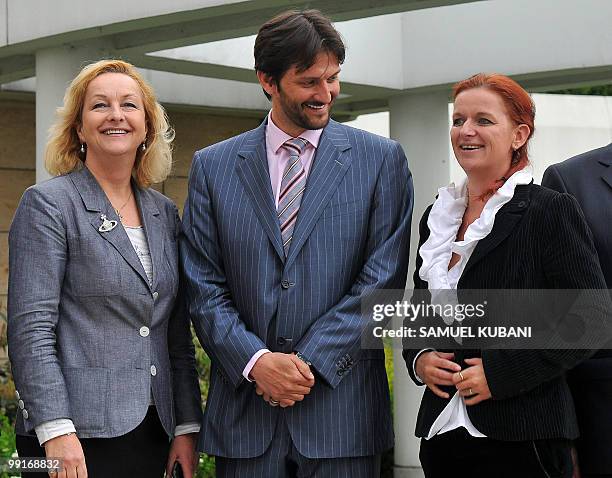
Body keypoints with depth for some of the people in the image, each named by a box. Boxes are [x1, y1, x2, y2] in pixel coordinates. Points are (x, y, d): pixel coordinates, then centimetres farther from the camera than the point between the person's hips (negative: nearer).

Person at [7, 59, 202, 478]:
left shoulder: (165, 214, 13)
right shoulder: (47, 205, -4)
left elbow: (178, 336, 14)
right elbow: (30, 330, -12)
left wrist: (187, 426, 8)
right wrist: (56, 431, -19)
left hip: (152, 431, 5)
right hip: (78, 436, -5)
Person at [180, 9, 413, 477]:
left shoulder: (382, 159, 3)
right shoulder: (212, 166, 7)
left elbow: (382, 280, -3)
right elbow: (204, 287, 3)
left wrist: (310, 363, -10)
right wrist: (257, 362, -11)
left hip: (342, 406, -1)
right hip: (244, 409, 1)